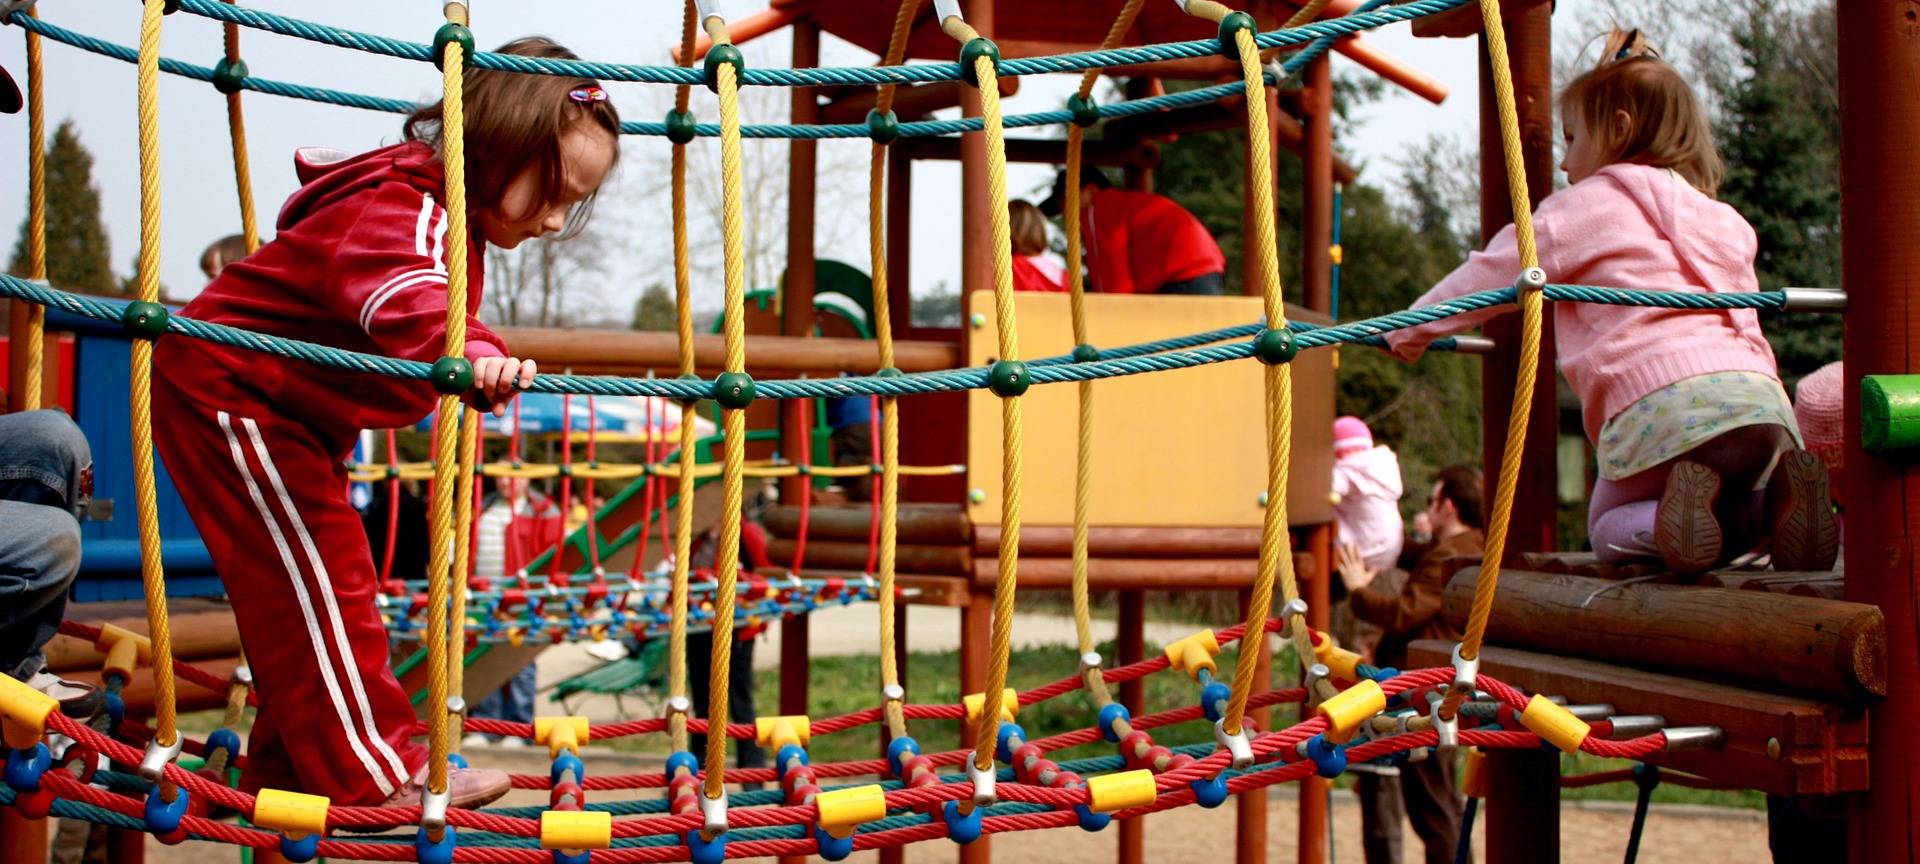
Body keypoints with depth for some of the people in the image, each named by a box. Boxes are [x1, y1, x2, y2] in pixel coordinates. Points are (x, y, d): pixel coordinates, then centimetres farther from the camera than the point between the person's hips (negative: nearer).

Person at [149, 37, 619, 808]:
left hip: (291, 411, 11)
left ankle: (287, 764, 25)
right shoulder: (402, 209, -29)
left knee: (298, 590, 14)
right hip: (226, 388, -11)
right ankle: (372, 774, -10)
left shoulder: (451, 218, 5)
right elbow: (404, 294, -53)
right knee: (319, 578, -13)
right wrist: (469, 354, -71)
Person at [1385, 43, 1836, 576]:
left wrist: (1412, 328, 25)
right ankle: (1774, 491, -8)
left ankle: (1683, 503, -19)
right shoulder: (1720, 220, 32)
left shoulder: (1592, 201, 12)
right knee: (1729, 528, 27)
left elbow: (1497, 272, 12)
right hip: (1761, 393, 6)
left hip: (1660, 400, -6)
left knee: (1610, 532, 15)